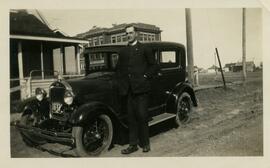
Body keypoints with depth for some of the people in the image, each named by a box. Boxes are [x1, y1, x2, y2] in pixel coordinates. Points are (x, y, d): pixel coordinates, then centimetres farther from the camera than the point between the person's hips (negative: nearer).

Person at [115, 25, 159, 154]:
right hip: (128, 89, 4)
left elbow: (154, 66, 3)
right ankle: (133, 144, 15)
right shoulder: (123, 51, 16)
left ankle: (145, 143, 14)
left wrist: (145, 77, -6)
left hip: (141, 88, -4)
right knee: (131, 117, 6)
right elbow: (118, 69, 21)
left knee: (142, 116, -1)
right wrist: (121, 83, 8)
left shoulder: (144, 49, 4)